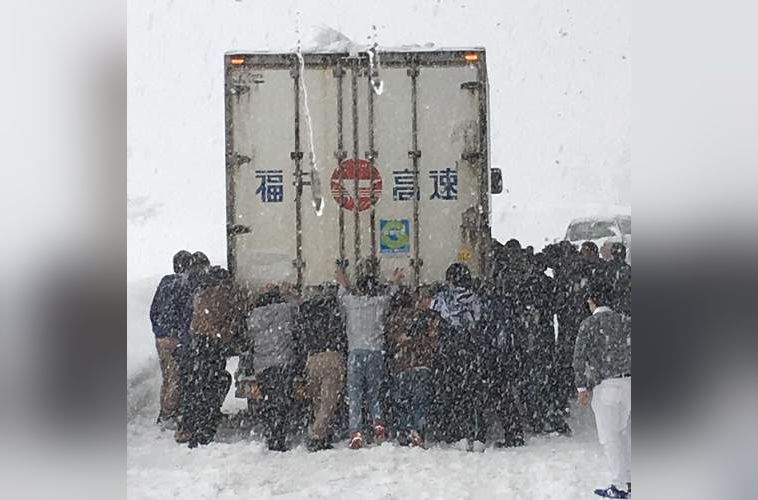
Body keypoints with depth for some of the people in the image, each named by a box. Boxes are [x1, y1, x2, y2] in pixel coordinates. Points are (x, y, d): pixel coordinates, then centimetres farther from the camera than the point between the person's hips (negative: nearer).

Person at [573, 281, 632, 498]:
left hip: (606, 386, -5)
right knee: (626, 434, 15)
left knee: (610, 437, 1)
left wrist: (582, 388, -7)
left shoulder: (589, 324, -5)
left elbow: (579, 357, -12)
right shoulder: (625, 321, 10)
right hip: (629, 382, 5)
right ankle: (630, 481, 19)